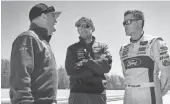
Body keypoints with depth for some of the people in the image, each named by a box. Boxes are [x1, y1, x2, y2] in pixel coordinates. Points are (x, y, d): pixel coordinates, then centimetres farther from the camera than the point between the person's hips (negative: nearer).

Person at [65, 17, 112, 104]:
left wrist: (86, 62, -11)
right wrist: (96, 69, -7)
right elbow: (70, 70, -6)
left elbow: (106, 66, -5)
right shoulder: (72, 48, 8)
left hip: (98, 93, 1)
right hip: (77, 93, -1)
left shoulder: (102, 47, 12)